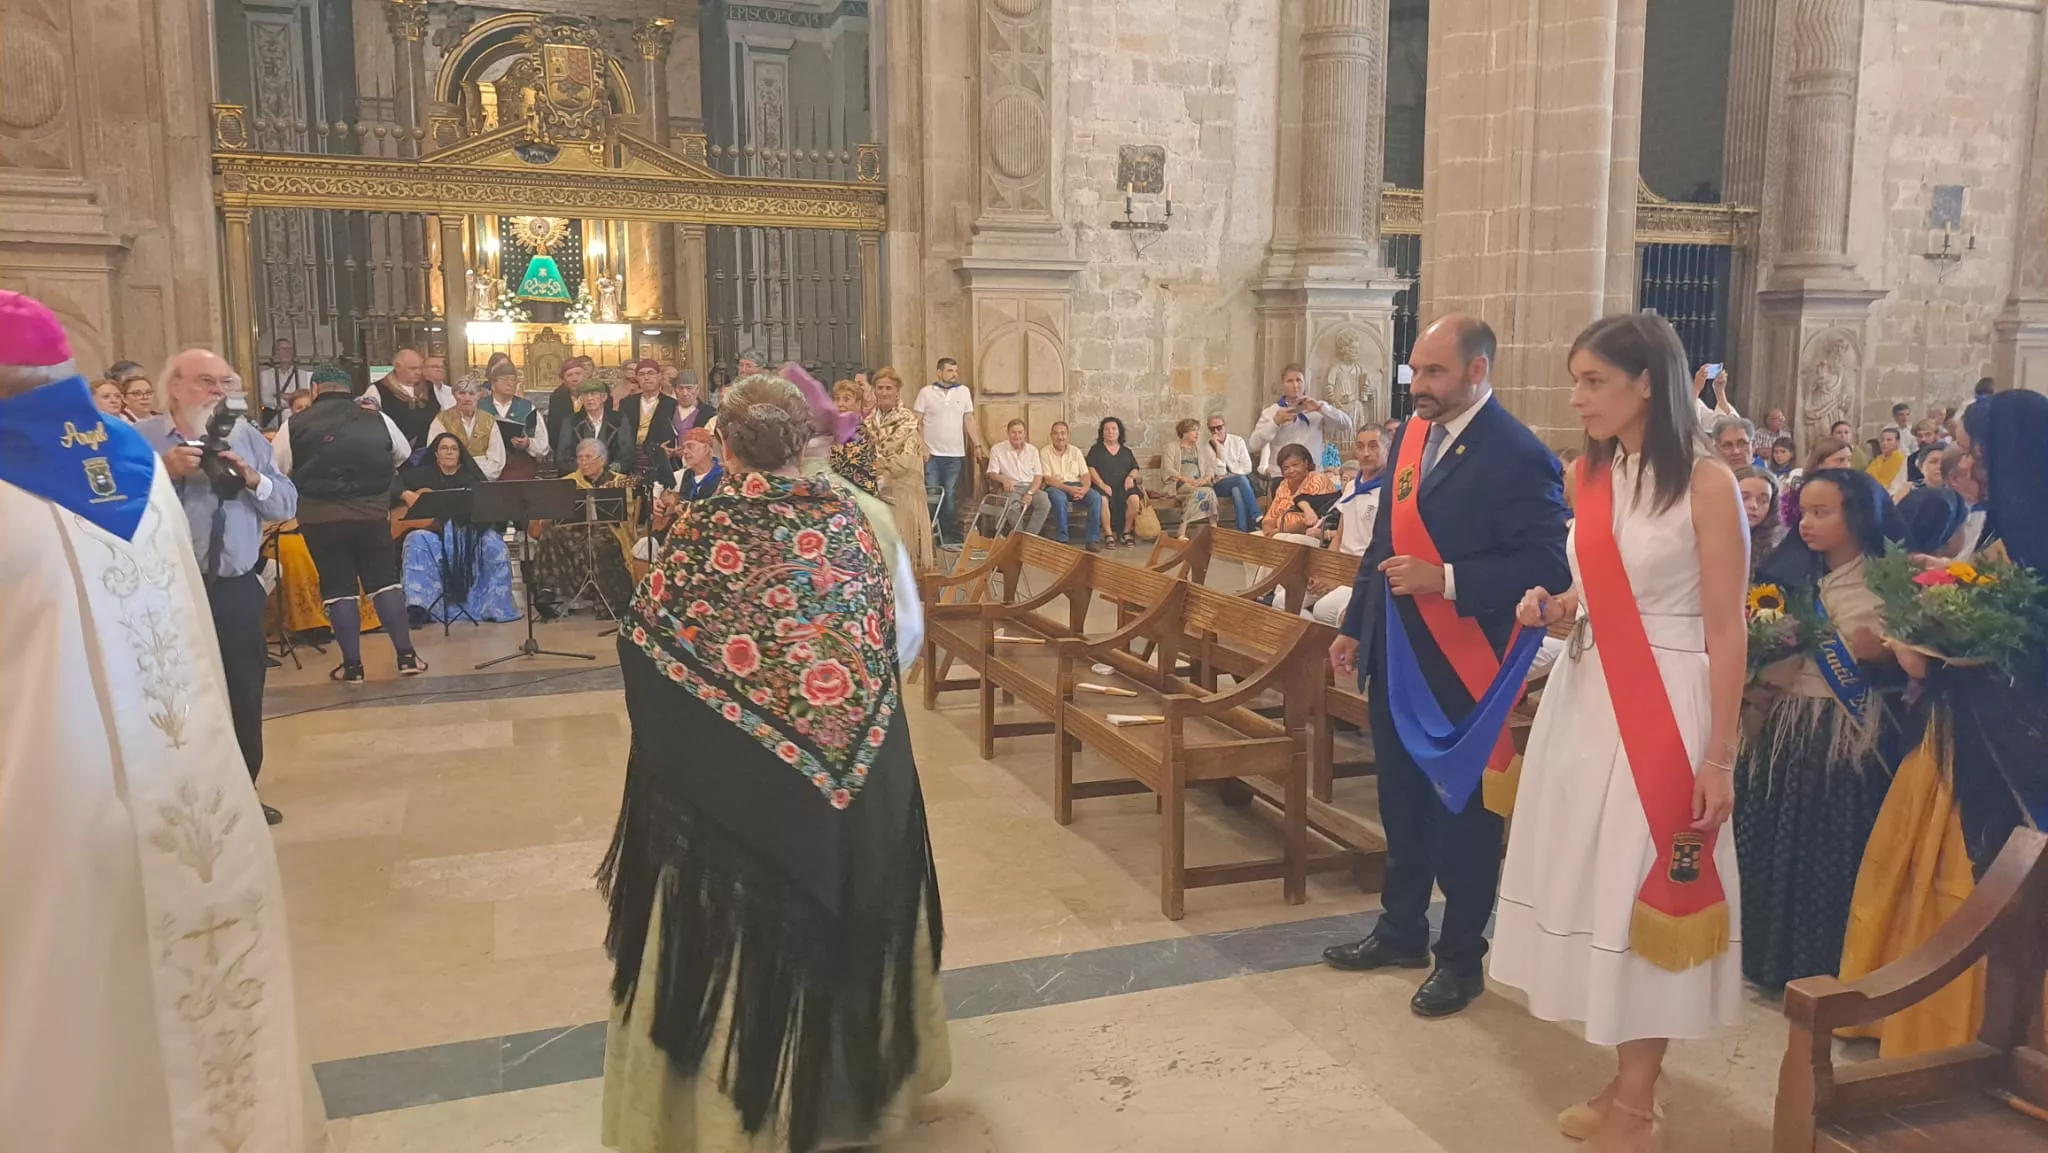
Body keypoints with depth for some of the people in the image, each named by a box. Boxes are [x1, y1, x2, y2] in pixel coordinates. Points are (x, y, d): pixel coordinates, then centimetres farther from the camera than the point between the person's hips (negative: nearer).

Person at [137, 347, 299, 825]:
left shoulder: (247, 437, 7)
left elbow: (287, 504, 5)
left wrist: (252, 479, -12)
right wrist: (165, 472, -22)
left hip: (236, 589, 4)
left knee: (244, 697, 12)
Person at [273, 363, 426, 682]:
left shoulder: (294, 426, -4)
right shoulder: (378, 420, 2)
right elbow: (403, 454, 20)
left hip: (320, 518, -1)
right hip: (372, 514, 1)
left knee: (338, 587, 7)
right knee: (385, 580, 11)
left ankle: (352, 665, 10)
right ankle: (406, 656, 9)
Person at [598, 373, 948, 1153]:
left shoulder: (704, 529, -12)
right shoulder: (850, 517, -3)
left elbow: (646, 649, -11)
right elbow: (903, 633, 1)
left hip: (731, 776, -3)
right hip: (851, 769, 3)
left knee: (739, 934, 12)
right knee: (837, 912, 21)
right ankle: (846, 1080, 39)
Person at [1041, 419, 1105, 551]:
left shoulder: (1075, 451, 15)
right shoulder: (1045, 452, 2)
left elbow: (1085, 474, 8)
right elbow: (1047, 479, -7)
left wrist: (1085, 488, -15)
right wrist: (1068, 489, -20)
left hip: (1076, 485, 4)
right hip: (1056, 487, -4)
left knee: (1096, 497, -25)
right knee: (1060, 498, -39)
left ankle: (1092, 539, -22)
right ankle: (1062, 539, -31)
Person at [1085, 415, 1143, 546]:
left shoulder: (1126, 451, 23)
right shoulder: (1096, 449, 14)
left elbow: (1135, 469, 20)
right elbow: (1090, 468, 2)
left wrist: (1131, 476, -5)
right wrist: (1102, 484, -13)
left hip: (1123, 486, 3)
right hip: (1103, 486, -2)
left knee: (1135, 499, -31)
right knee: (1103, 500, -38)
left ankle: (1126, 532, -13)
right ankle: (1110, 534, -27)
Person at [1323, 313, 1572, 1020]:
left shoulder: (1517, 456, -17)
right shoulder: (1411, 436, 7)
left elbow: (1545, 568, -21)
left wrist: (1445, 580, -28)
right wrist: (1355, 626, 16)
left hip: (1459, 670, -7)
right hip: (1394, 658, 8)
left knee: (1463, 812, 8)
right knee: (1402, 801, 20)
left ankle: (1462, 957, 25)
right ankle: (1402, 929, 37)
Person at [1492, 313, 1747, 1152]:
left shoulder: (1706, 482, -11)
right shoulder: (1586, 476, 7)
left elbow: (1727, 630, -12)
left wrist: (1719, 756, -14)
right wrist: (1554, 607, -3)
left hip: (1665, 707, -6)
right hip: (1583, 699, 7)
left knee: (1648, 889, 2)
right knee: (1595, 884, 11)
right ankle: (1626, 1081, 26)